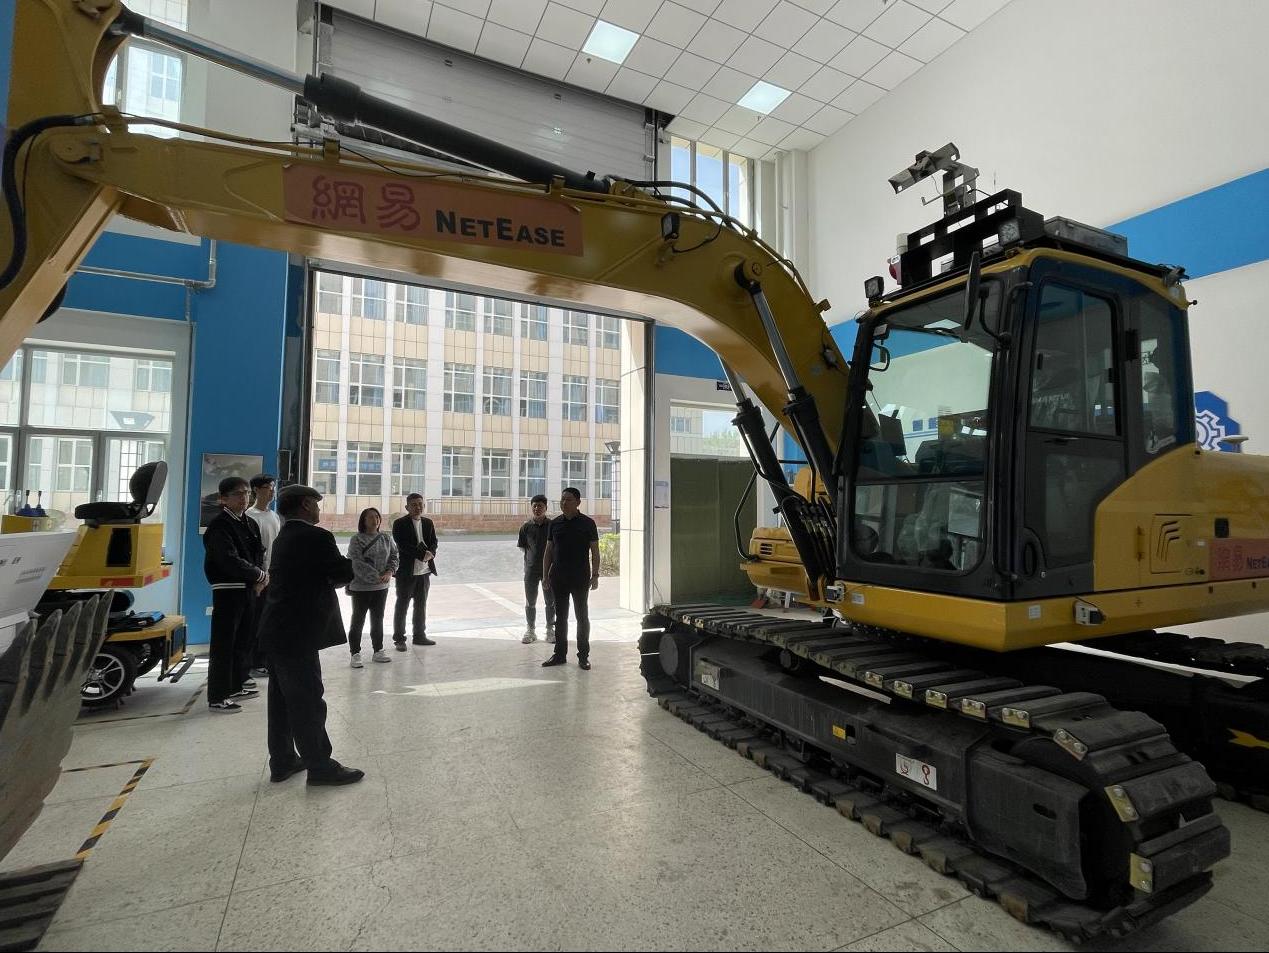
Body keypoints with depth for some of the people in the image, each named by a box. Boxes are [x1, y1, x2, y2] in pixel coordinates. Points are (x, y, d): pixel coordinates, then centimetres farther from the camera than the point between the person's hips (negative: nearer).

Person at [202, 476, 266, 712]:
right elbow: (230, 561, -20)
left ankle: (236, 686, 29)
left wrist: (259, 579, -5)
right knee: (223, 644, -4)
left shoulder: (250, 524, 13)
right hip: (227, 591, -8)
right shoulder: (219, 525, -11)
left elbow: (259, 554, 13)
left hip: (249, 589, 8)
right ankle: (217, 697, 3)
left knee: (244, 640, 16)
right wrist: (260, 576, -12)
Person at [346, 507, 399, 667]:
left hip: (381, 588, 5)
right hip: (360, 587, -4)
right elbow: (357, 563, -17)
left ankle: (378, 651, 26)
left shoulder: (386, 539, 5)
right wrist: (375, 577, -23)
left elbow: (394, 556, 7)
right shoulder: (356, 540, -9)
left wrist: (389, 572, -12)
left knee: (378, 620, 15)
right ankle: (355, 654, 16)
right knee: (358, 621, 5)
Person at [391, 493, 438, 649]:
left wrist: (430, 553, -15)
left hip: (424, 571, 6)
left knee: (421, 605, 14)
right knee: (402, 606, 4)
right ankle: (399, 639, 13)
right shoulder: (400, 524, -8)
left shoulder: (428, 523, 10)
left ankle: (420, 635, 26)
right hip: (406, 571, -6)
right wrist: (423, 554, -21)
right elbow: (403, 546, -17)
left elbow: (434, 542, 7)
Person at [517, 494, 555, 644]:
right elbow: (523, 548, 6)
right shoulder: (526, 527, -1)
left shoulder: (552, 526, -4)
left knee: (550, 602, 7)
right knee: (530, 603, 9)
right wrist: (528, 564, 0)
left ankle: (550, 630, 21)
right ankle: (530, 631, 22)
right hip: (531, 569, 1)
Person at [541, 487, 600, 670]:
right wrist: (545, 575, 6)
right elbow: (548, 551, 11)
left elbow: (595, 551, -1)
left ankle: (583, 656, 13)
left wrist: (595, 575, -7)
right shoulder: (555, 523, 6)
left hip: (580, 578, -3)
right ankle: (560, 654, 20)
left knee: (582, 616, 4)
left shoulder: (587, 523, -3)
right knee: (560, 617, 10)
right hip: (558, 578, 3)